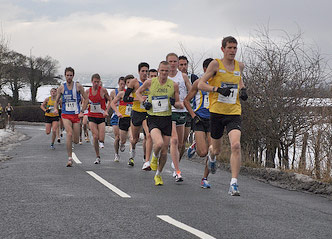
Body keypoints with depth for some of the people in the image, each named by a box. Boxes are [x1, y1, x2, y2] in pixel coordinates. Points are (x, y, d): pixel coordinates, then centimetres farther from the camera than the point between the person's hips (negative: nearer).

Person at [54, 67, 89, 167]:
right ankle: (70, 158, -19)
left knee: (76, 141, 1)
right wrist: (55, 109, -3)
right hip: (65, 115, -1)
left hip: (76, 115, 1)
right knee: (69, 134, -24)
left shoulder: (78, 86, 1)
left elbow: (86, 99, 7)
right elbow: (57, 101, 17)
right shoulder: (61, 88, 4)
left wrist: (82, 112, 0)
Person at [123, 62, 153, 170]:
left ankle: (147, 161, -15)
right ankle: (133, 150, 51)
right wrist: (138, 98, -21)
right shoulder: (134, 82, -5)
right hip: (136, 113, -1)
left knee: (148, 136, -19)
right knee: (135, 139, 14)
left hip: (148, 113, 1)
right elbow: (125, 98, -9)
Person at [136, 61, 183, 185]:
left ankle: (158, 175, 28)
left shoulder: (174, 85, 3)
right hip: (153, 119, -2)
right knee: (159, 143, -28)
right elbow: (138, 92, 18)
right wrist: (144, 102, 0)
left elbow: (180, 104, 11)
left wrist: (174, 103, -11)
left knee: (164, 152, 5)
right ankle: (154, 156, 8)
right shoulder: (150, 82, 0)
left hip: (167, 119, 2)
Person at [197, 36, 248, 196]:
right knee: (216, 149, 12)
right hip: (216, 111, -1)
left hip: (234, 113, 2)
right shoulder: (216, 64, -4)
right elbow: (201, 84, -5)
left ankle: (234, 184, -19)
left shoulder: (240, 66, 8)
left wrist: (243, 90, 9)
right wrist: (218, 89, -20)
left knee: (236, 145, -21)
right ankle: (211, 156, 53)